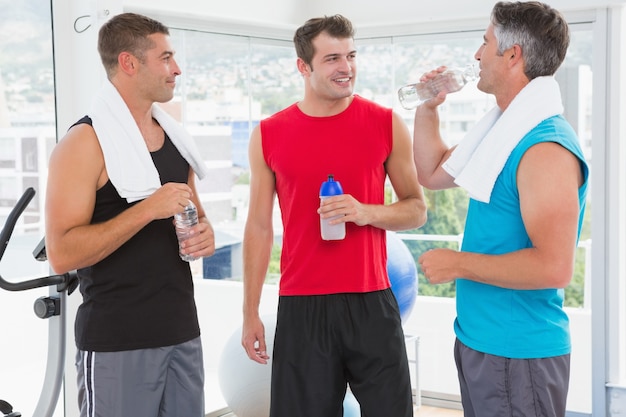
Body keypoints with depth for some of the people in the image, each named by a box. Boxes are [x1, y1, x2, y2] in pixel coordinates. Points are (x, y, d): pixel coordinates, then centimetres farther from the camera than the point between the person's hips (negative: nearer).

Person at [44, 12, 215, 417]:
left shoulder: (174, 137, 11)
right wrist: (147, 210, -23)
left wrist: (205, 234, 0)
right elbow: (62, 254, -18)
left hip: (183, 332, 7)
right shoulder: (84, 143, -11)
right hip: (117, 344, -6)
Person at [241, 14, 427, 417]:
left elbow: (416, 210, 6)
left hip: (372, 303, 0)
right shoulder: (268, 135, 2)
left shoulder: (386, 124, 1)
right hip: (300, 306, 0)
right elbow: (259, 228, 7)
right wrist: (250, 313, 5)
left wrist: (367, 212, -14)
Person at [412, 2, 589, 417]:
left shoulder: (545, 147, -22)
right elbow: (433, 173, 23)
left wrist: (458, 264, -21)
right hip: (478, 339, 9)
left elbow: (554, 267, -30)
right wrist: (427, 110, 10)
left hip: (518, 353, -9)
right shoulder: (505, 131, 9)